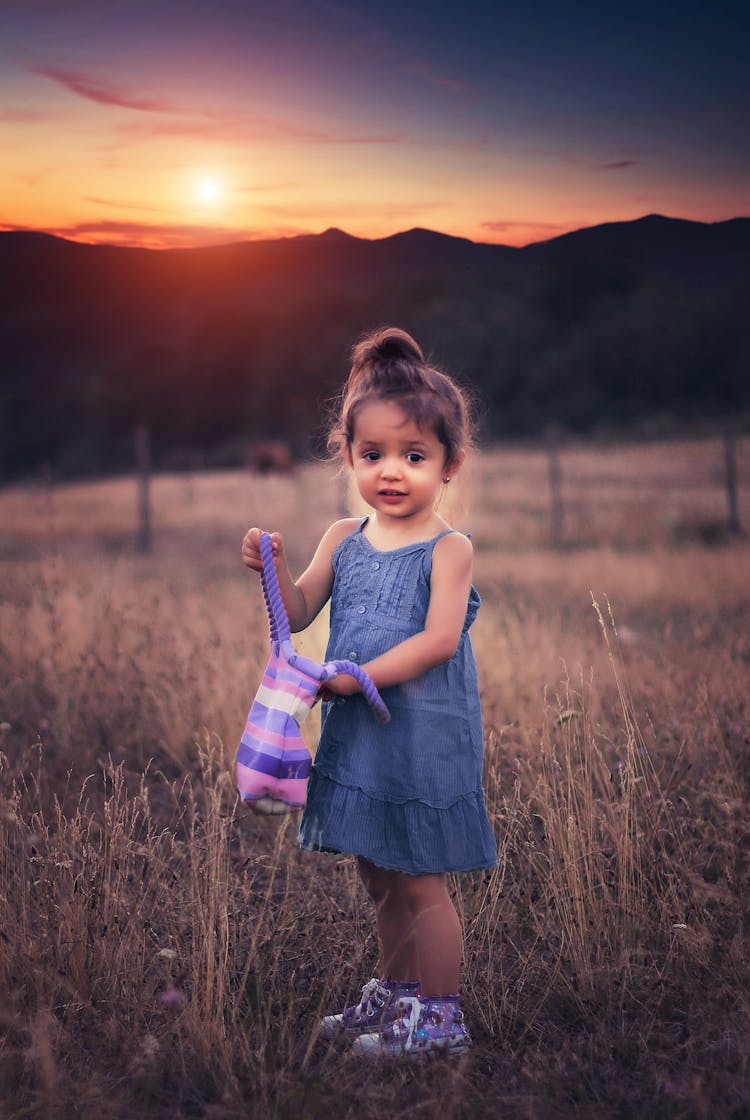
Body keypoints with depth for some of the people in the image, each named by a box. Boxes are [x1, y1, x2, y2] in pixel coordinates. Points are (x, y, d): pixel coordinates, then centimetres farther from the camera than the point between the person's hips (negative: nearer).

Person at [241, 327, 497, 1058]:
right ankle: (395, 993, 35)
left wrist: (356, 676, -23)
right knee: (379, 877, 18)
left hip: (423, 738, -6)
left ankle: (438, 1014, 18)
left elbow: (439, 640, -21)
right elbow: (299, 615, 6)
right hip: (356, 734, 6)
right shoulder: (343, 539, 6)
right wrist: (274, 569, -12)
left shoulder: (447, 549, -11)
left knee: (420, 883, 3)